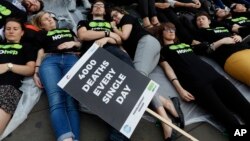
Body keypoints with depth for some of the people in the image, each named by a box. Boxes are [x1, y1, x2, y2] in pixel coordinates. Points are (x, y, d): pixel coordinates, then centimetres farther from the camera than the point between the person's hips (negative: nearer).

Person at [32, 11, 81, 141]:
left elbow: (81, 44, 32)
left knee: (71, 101, -26)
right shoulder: (42, 34, 34)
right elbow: (40, 52, 19)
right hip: (49, 61, 0)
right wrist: (36, 72, 3)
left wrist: (73, 43, 9)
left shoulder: (68, 30, 39)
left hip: (71, 59, 1)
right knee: (56, 101, -30)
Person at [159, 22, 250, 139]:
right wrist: (180, 89, -13)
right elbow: (167, 68, 1)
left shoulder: (184, 44, 33)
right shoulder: (162, 50, 16)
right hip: (194, 82, -6)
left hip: (211, 73, 6)